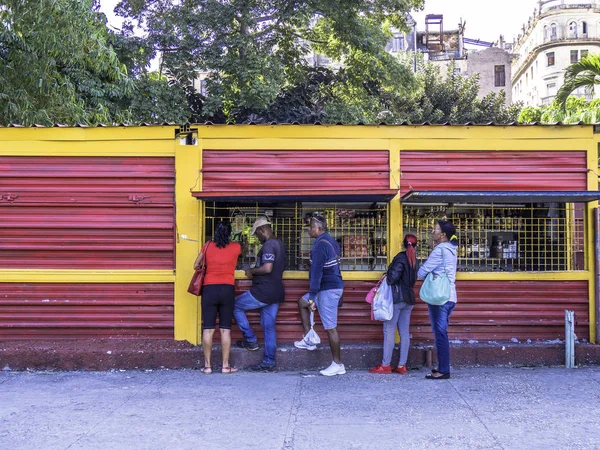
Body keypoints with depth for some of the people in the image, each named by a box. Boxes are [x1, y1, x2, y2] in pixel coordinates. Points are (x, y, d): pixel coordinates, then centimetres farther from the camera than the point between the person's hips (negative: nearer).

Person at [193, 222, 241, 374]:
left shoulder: (208, 246, 6)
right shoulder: (236, 247, 4)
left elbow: (196, 265, 15)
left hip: (209, 289, 0)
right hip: (227, 289, 0)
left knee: (208, 329, 2)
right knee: (225, 329, 3)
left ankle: (207, 365, 4)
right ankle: (225, 366, 5)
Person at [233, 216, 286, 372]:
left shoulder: (268, 245, -16)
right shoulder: (279, 244, 15)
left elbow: (267, 268, -27)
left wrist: (251, 271, -10)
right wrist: (255, 272, 17)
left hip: (263, 292, -9)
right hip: (276, 293, 9)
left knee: (235, 305, 8)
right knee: (269, 327, 11)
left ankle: (250, 340, 9)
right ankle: (269, 363, 12)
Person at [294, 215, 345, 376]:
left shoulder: (320, 245, -19)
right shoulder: (331, 241, 12)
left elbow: (316, 272, -22)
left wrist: (312, 297, -20)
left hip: (328, 290, -11)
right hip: (335, 285, 11)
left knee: (331, 328, -4)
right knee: (302, 303, 24)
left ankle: (337, 365, 3)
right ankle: (309, 340, 23)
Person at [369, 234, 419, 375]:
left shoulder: (401, 258, -12)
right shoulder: (414, 260, 11)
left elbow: (393, 277, -20)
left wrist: (386, 279, 0)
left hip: (396, 298, -7)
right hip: (409, 299, 8)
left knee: (389, 331, -3)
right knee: (405, 332, 7)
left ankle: (385, 365, -2)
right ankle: (402, 366, 8)